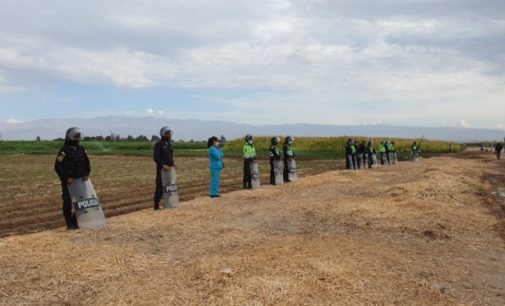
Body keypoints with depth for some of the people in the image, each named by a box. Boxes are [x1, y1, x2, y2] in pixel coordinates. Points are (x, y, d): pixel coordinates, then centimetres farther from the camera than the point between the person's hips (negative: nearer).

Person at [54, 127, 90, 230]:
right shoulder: (64, 150, -9)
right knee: (68, 202, -2)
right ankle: (70, 224, 8)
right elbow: (57, 167, -11)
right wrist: (66, 178, -16)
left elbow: (87, 163, 17)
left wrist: (86, 174, 1)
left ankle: (75, 222, 18)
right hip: (68, 182, -5)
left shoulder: (81, 149, 9)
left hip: (80, 180, 5)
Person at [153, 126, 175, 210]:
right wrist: (163, 165, -26)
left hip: (169, 169, 7)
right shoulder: (158, 144, -7)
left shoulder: (169, 144, 16)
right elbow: (155, 157, -16)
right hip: (161, 169, -7)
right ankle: (156, 205, 3)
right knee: (160, 187, -5)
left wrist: (172, 164, 6)